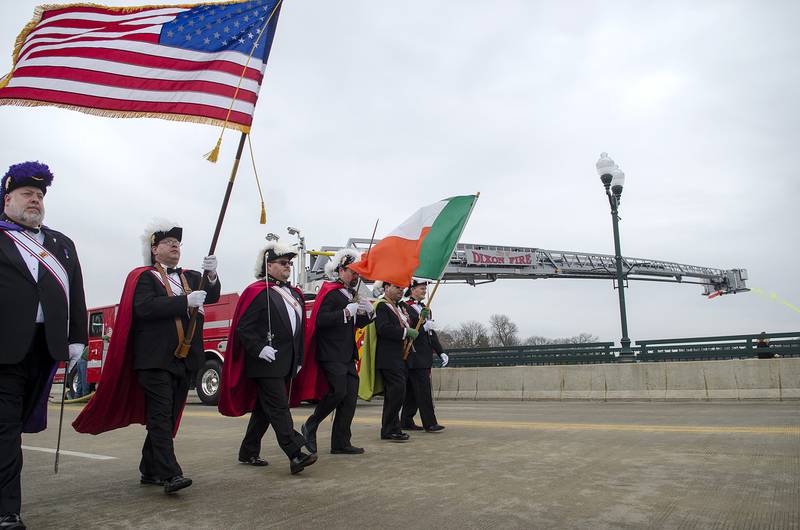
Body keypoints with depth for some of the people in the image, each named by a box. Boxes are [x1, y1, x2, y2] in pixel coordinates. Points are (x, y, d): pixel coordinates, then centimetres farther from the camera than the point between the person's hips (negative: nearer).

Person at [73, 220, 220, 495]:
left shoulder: (191, 277, 14)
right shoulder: (144, 277, -1)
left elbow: (211, 296, -2)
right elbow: (145, 307, -18)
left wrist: (211, 275, -21)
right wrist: (185, 301, -25)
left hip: (184, 360, 6)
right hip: (155, 359, -6)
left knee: (168, 418, 12)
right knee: (160, 417, -7)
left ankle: (150, 471, 23)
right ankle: (170, 475, -9)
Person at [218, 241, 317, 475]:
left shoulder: (294, 294, 16)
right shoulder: (257, 292, -9)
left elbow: (298, 329, 20)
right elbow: (243, 327, -14)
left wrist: (298, 359, 17)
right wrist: (260, 349, -22)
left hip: (285, 364, 8)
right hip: (266, 364, -8)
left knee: (264, 408, 15)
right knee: (279, 408, -10)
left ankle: (248, 453, 26)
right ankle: (295, 455, -12)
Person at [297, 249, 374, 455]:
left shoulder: (350, 293, 19)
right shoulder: (330, 292, -10)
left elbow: (356, 324, 23)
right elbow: (320, 320, -23)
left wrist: (367, 312, 4)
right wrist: (346, 312, -23)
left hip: (347, 355, 9)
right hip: (331, 354, -9)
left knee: (350, 396, 5)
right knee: (338, 391, -14)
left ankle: (341, 443, 12)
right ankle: (310, 426, 8)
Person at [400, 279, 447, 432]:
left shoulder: (425, 308, 18)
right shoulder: (404, 307, -9)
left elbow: (431, 332, 18)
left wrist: (441, 352, 12)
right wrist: (424, 327, -25)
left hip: (425, 358, 8)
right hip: (415, 357, -8)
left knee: (412, 391, 12)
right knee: (423, 390, -8)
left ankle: (406, 422, 18)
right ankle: (429, 423, -3)